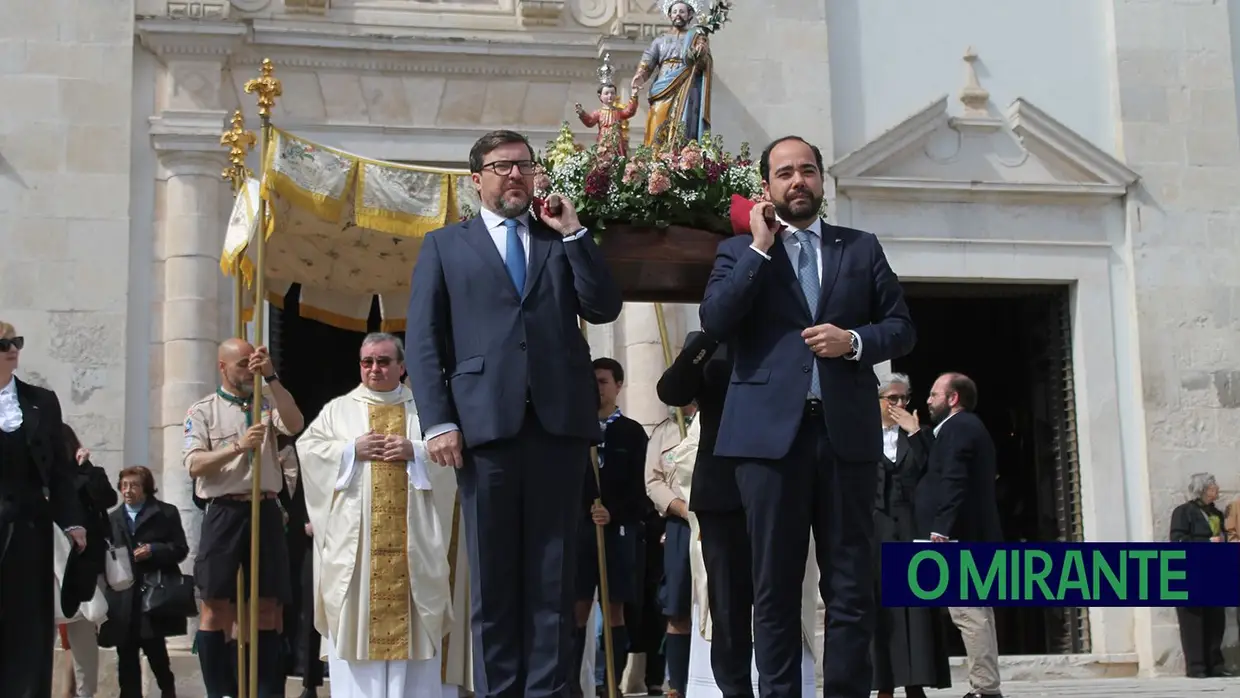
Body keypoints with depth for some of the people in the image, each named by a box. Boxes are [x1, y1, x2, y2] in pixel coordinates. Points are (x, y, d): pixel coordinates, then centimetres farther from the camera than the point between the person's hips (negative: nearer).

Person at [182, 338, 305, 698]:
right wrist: (238, 446, -18)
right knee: (216, 606, -3)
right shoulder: (202, 411, 4)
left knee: (268, 606, 4)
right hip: (224, 512, -3)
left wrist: (271, 377, -13)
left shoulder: (267, 402, 12)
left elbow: (295, 424, -9)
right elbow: (194, 465, -7)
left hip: (266, 511, 3)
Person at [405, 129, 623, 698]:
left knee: (553, 577, 2)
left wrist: (572, 233, 2)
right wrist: (438, 422, -6)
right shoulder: (444, 245, 15)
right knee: (493, 580, 2)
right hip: (485, 423, -1)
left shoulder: (564, 241, 20)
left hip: (559, 423, 1)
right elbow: (422, 341, 6)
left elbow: (604, 309, 7)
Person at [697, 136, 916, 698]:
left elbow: (902, 327, 12)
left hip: (847, 430, 1)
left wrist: (855, 341, -7)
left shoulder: (861, 248, 15)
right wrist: (760, 248, -6)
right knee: (774, 584, 3)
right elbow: (714, 322, -6)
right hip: (770, 431, -1)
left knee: (851, 584, 2)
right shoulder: (739, 250, 11)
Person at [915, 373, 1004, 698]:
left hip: (959, 535, -11)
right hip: (974, 535, 11)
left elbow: (954, 483, -19)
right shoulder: (970, 427, 25)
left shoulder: (957, 427, -7)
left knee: (969, 614, -12)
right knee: (976, 613, 10)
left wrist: (941, 530, -23)